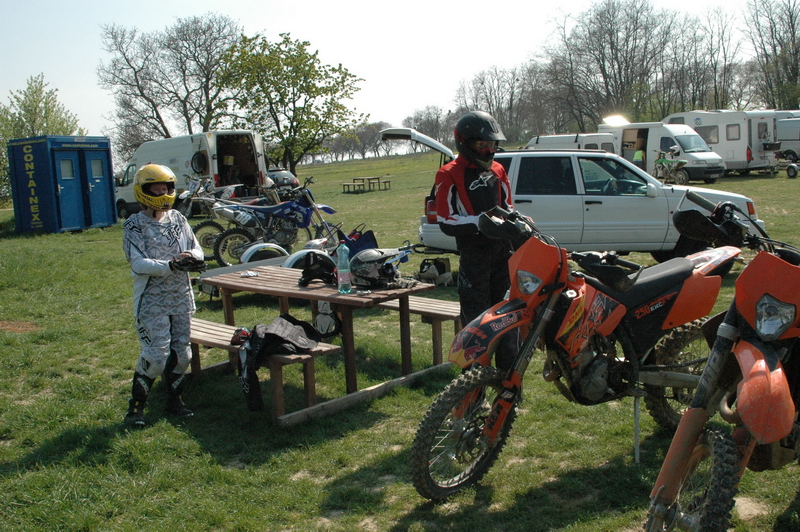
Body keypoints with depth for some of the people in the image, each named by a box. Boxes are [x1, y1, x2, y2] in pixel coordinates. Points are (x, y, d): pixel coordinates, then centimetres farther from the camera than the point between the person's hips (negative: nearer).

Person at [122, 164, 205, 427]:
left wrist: (191, 255, -19)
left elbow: (197, 248, 6)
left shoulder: (178, 218, 7)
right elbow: (139, 263, -17)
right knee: (156, 356, -9)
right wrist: (172, 265, -32)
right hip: (152, 301, -5)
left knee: (181, 353, 11)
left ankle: (174, 400, 29)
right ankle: (136, 405, 9)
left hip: (181, 298, 5)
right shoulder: (134, 225, -7)